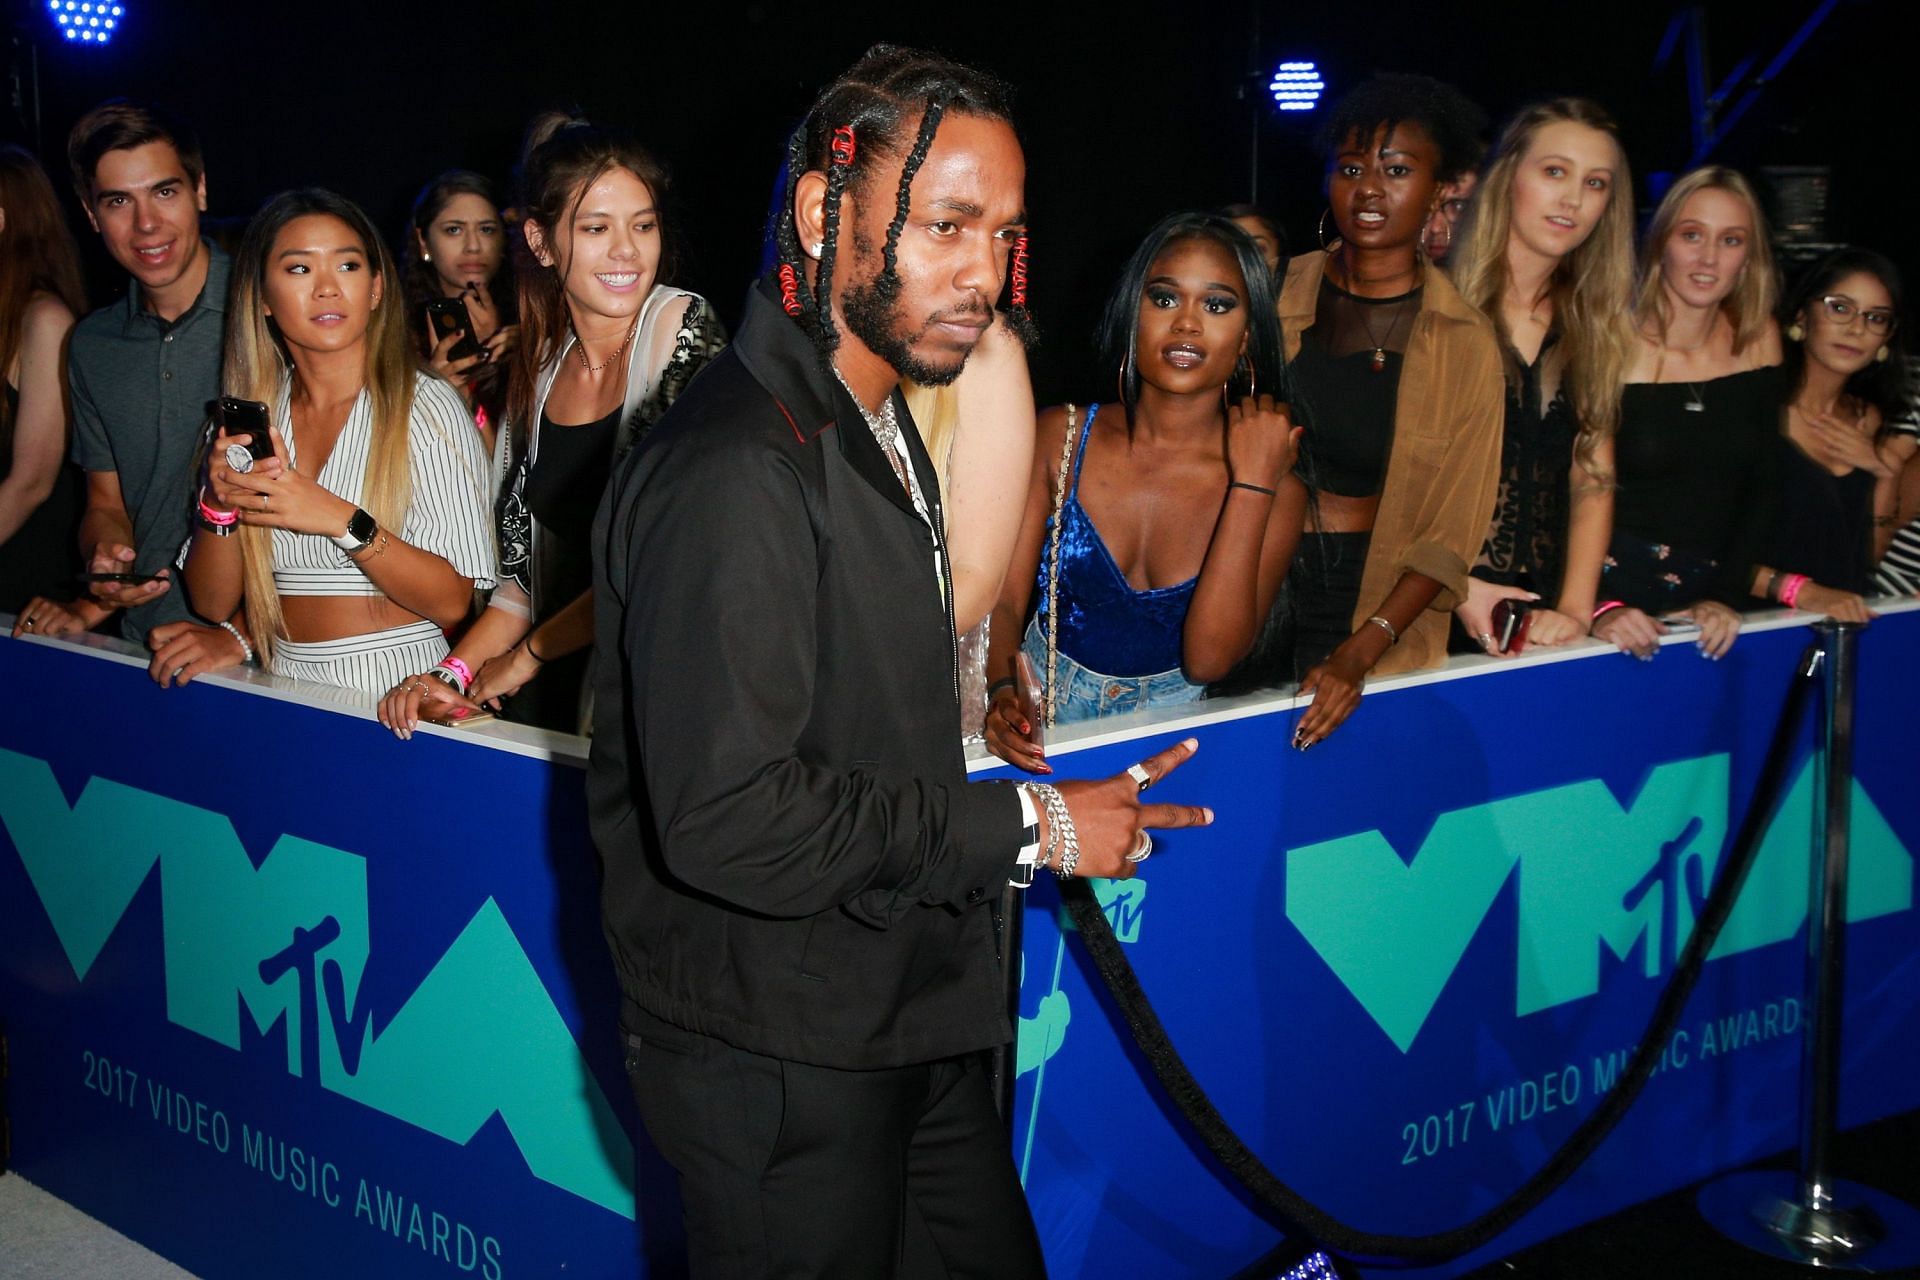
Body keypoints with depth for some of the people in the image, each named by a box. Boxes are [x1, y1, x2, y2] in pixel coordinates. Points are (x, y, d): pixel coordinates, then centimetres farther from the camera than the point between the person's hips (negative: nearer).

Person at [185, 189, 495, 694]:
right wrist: (219, 507, -8)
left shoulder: (426, 405, -2)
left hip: (398, 690, -3)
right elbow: (211, 603, 10)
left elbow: (451, 601, -9)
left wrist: (342, 521, -20)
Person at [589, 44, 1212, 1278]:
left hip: (911, 1017, 9)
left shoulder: (879, 422, 12)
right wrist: (1025, 827, -19)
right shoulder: (734, 471, -23)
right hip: (779, 1059, -9)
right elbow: (727, 817, -28)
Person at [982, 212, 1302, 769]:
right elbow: (1003, 600, -3)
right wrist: (1003, 692, -24)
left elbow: (1207, 658, -14)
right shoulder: (1059, 438, -1)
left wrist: (1250, 485, -16)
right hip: (1039, 718, 1)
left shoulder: (1277, 491, -4)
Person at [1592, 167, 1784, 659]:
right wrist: (1598, 608, -23)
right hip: (1611, 587, -3)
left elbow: (1760, 488, 8)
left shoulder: (1758, 340, 6)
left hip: (1709, 605, 4)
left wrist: (1726, 596, -3)